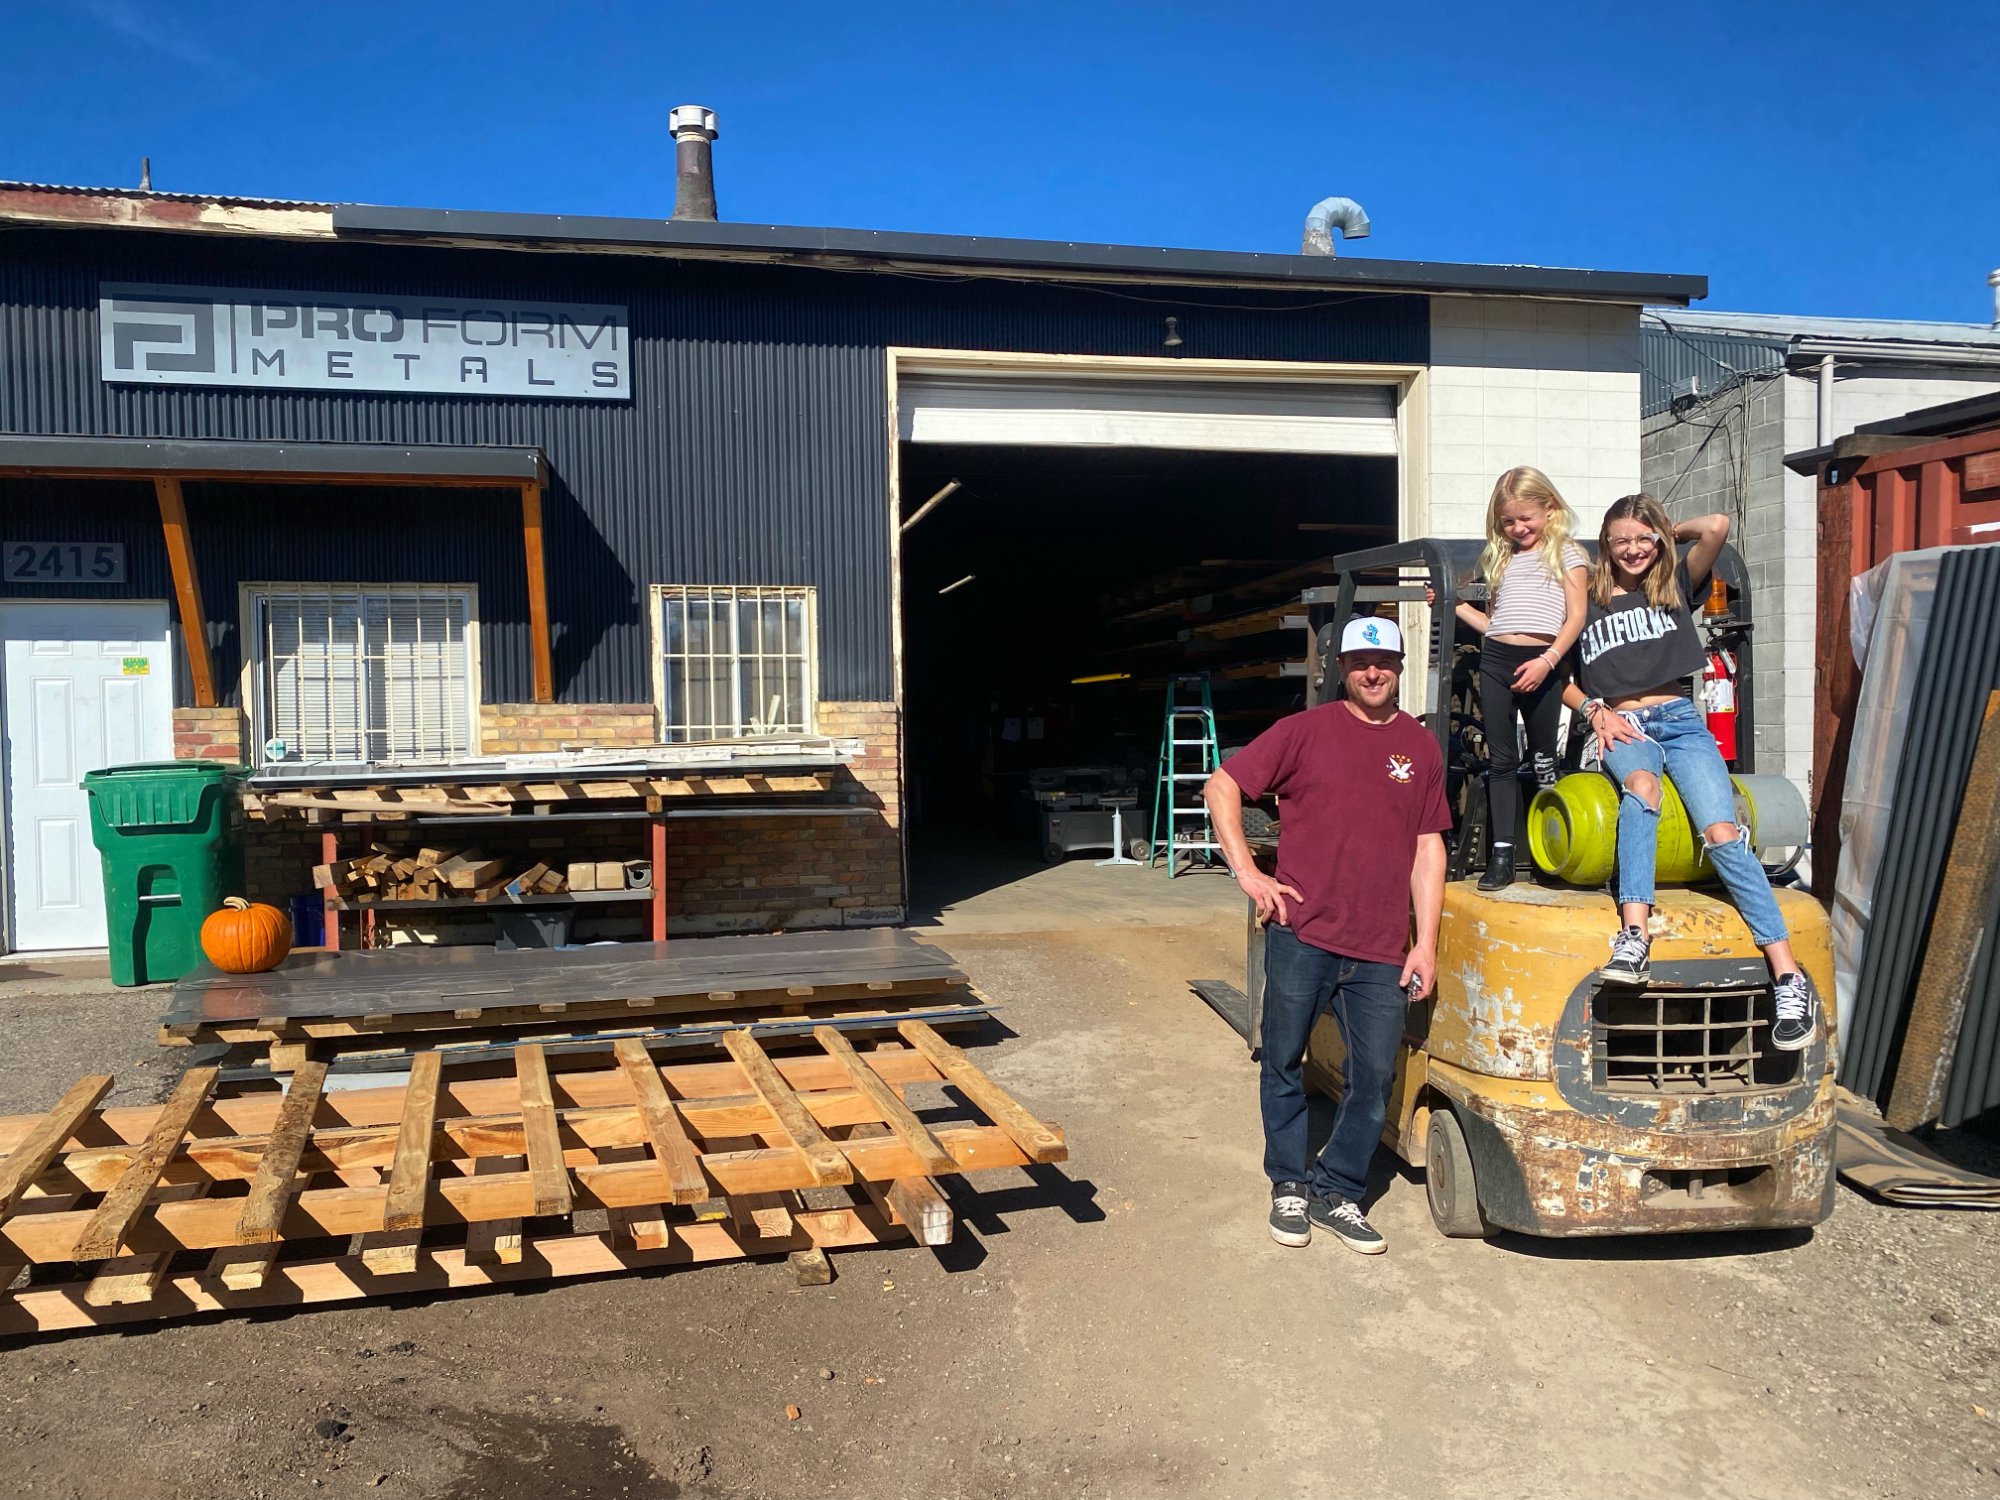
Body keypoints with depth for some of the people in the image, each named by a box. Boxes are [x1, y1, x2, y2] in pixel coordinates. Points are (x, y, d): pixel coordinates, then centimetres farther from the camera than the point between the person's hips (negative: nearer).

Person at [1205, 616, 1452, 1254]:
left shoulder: (1421, 747, 9)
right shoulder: (1306, 731, 1)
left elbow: (1429, 849, 10)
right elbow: (1221, 787, 2)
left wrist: (1426, 943, 5)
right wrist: (1247, 872, -6)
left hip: (1380, 950, 2)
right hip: (1301, 935, -2)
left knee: (1374, 1078, 4)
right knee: (1283, 1065, 8)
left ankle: (1337, 1191, 22)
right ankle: (1289, 1186, 25)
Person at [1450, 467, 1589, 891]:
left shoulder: (1566, 554, 6)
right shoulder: (1500, 559, 20)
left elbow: (1576, 616, -3)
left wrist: (1547, 661, -15)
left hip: (1542, 664, -4)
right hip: (1496, 661, 4)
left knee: (1543, 759, 4)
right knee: (1501, 760, 1)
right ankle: (1501, 855, 1)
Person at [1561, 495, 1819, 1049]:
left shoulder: (1674, 586, 16)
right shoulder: (1588, 601, 15)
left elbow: (1717, 526, 1)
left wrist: (1669, 533, 17)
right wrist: (1596, 710, -1)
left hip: (1680, 720, 1)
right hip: (1622, 728, -1)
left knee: (1722, 833, -21)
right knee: (1641, 786, -37)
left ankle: (1789, 976, -23)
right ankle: (1634, 937, -51)